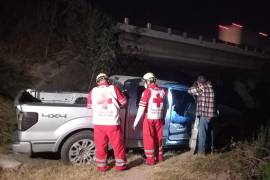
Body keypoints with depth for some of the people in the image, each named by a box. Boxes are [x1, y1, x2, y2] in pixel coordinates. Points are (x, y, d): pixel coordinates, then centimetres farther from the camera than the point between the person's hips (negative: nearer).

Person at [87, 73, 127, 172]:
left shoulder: (92, 91, 2)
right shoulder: (113, 88, -5)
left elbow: (90, 106, 15)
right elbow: (123, 102, 3)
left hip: (98, 123, 2)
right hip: (112, 123, -2)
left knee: (100, 145, 13)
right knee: (118, 144, 11)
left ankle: (101, 166, 23)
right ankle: (120, 165, 22)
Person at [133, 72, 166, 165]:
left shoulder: (147, 91, -12)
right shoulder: (162, 91, 4)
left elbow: (141, 108, -13)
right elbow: (165, 107, 9)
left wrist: (136, 121, -7)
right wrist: (163, 118, 21)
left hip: (149, 119, -5)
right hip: (159, 119, 5)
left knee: (149, 139, 5)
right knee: (158, 138, 18)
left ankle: (150, 160, 11)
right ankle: (160, 157, 29)